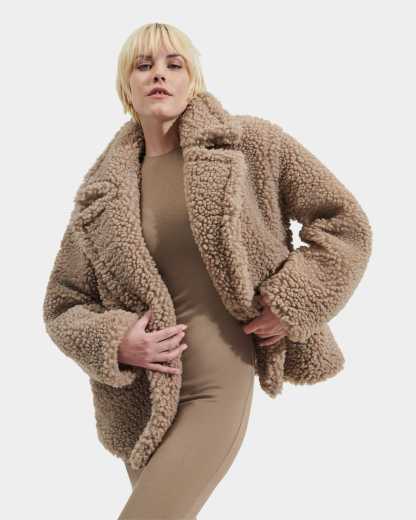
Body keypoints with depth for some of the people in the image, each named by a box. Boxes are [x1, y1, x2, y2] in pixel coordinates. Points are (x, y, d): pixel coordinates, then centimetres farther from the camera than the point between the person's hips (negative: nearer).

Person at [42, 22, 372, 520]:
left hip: (217, 390, -3)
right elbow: (61, 305, 8)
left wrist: (291, 305, -8)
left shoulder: (248, 143, -4)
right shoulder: (102, 192, 3)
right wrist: (114, 342, -11)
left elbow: (345, 223, 2)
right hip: (135, 399, 4)